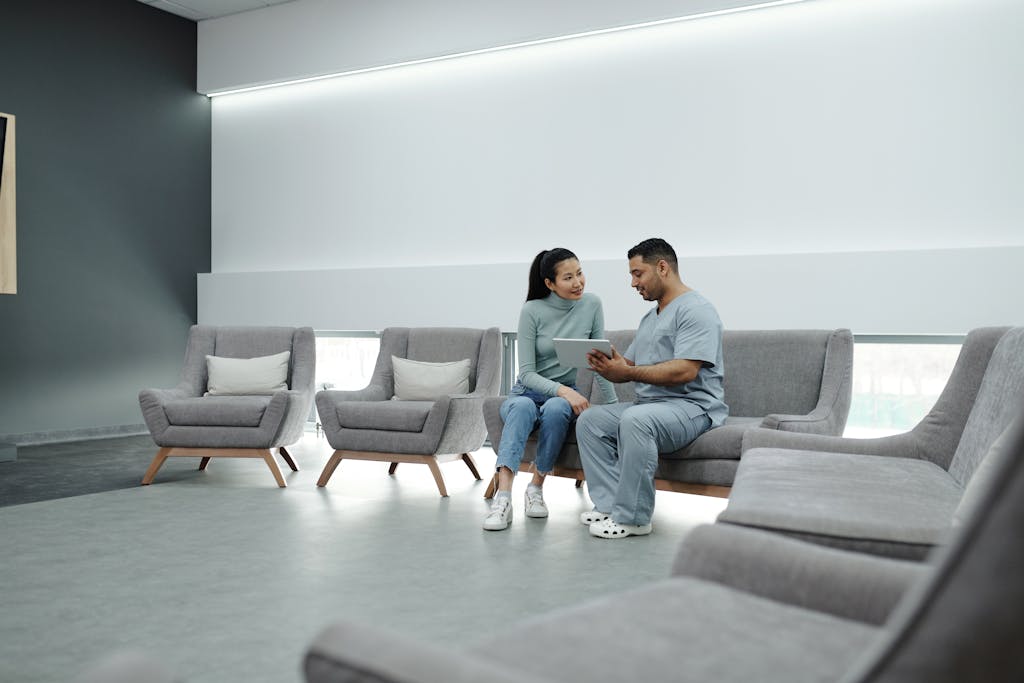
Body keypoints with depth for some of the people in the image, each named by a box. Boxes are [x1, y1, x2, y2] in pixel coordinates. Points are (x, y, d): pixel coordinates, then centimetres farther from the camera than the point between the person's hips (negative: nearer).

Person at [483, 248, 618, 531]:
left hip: (565, 396, 1)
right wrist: (562, 389, -30)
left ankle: (536, 488, -22)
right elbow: (526, 373, -14)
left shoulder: (591, 305, -5)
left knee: (555, 409, -35)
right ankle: (503, 497, -46)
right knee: (523, 407, -37)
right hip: (526, 392, -1)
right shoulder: (532, 311, -12)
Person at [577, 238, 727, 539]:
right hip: (648, 404, 10)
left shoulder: (695, 309, -10)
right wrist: (607, 365, -7)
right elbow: (627, 367, 16)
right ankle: (609, 504, -10)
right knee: (589, 420, -4)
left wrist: (628, 372, -23)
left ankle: (632, 517, -24)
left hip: (693, 407, -10)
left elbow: (685, 371, -23)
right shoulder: (650, 317, 22)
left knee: (635, 420, -35)